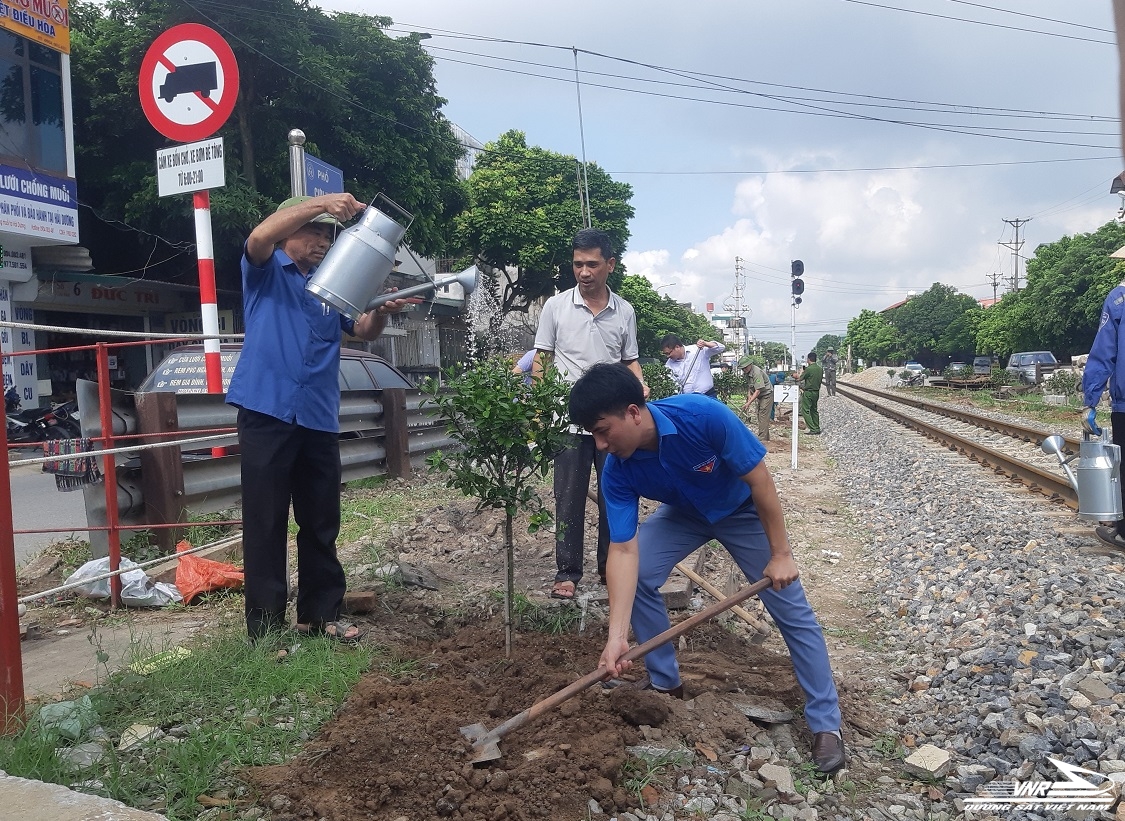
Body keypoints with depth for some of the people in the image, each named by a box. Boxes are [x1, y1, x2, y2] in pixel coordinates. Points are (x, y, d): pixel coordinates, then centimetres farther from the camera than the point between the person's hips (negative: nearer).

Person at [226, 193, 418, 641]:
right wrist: (321, 202, -22)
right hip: (267, 412, -5)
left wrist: (382, 310, -9)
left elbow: (365, 330, 13)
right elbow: (260, 236, -15)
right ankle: (266, 628, 6)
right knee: (265, 523, -2)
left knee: (322, 524, 11)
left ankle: (321, 613, 23)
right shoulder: (265, 271, 6)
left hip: (319, 419, 5)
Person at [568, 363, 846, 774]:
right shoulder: (617, 472, -27)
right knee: (638, 576, -13)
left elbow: (759, 479, -28)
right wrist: (616, 636, -35)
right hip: (683, 513, 3)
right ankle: (665, 681, 8)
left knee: (792, 610, -5)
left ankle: (826, 724, 9)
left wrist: (780, 554, -22)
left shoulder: (704, 416, -40)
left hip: (742, 511, -3)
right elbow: (623, 550, -28)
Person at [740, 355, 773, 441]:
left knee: (763, 417, -12)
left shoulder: (756, 372, -28)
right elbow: (749, 385, 12)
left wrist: (748, 403, -33)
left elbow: (758, 391, -31)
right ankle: (765, 437, 18)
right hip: (759, 396, 9)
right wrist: (749, 394, -8)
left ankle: (762, 439, -12)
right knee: (759, 416, 10)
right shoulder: (747, 372, 0)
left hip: (766, 394, -9)